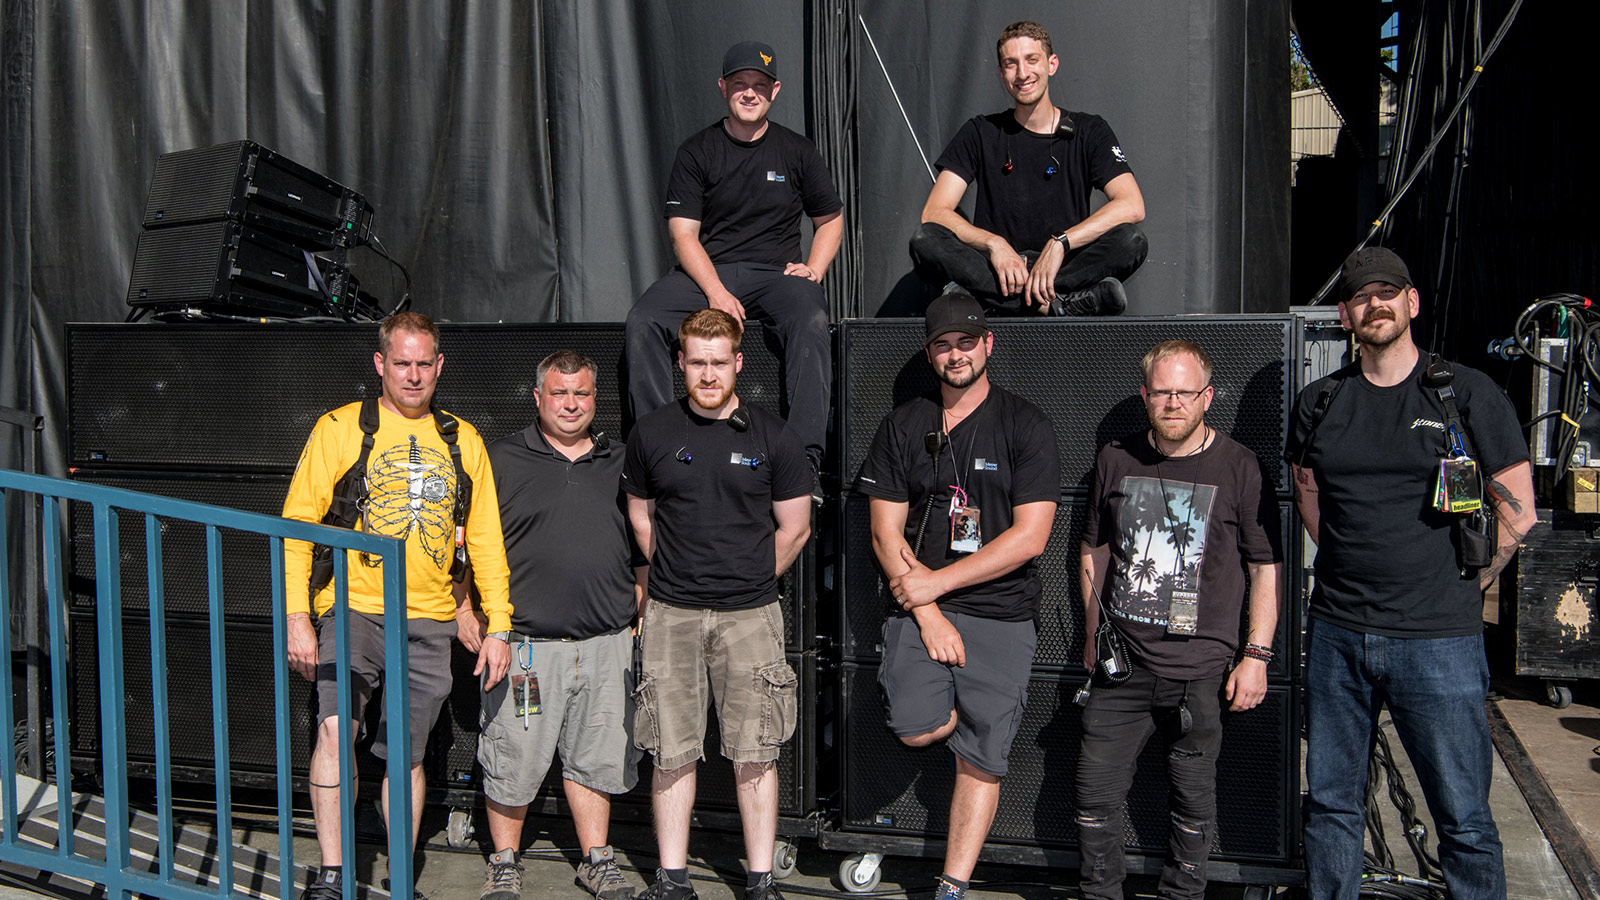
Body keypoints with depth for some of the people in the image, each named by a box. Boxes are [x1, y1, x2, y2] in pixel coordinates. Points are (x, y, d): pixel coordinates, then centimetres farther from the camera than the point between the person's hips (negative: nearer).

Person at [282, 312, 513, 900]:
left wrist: (498, 626, 9)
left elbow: (485, 539, 14)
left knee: (407, 757, 8)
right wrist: (297, 615, -8)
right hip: (353, 609, -2)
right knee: (335, 728, -20)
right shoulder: (340, 428, 3)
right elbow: (297, 522, 0)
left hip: (428, 622, 3)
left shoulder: (462, 441, 12)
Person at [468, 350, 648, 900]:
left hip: (607, 642, 3)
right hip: (525, 641, -3)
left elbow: (642, 547, 19)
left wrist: (640, 603, 10)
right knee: (513, 759, 3)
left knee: (596, 757, 11)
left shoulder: (619, 463, 12)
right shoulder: (502, 460, 2)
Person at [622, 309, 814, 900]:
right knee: (671, 753, 4)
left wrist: (747, 581, 9)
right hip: (671, 615, 1)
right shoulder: (652, 434, 5)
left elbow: (795, 529, 6)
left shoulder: (772, 438, 1)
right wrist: (676, 575, 12)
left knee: (754, 754, 1)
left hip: (749, 616, -1)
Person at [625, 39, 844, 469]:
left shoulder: (797, 151, 10)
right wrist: (716, 292, -17)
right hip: (705, 272, 1)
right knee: (643, 321, -27)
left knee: (811, 324, -34)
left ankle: (806, 454, -36)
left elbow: (831, 219, 20)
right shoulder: (697, 151, 6)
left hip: (776, 272, 0)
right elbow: (683, 234, -1)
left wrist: (813, 269, -1)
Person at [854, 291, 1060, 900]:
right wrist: (929, 616, -8)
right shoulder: (903, 427, 9)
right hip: (920, 607, 2)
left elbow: (1029, 537, -8)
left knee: (980, 762, -1)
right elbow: (885, 533, 4)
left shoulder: (1025, 427, 1)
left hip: (1002, 615, -1)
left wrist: (936, 582, -11)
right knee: (916, 728, -19)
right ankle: (960, 715, 15)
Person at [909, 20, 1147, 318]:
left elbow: (1132, 206, -9)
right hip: (994, 266, 0)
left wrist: (1060, 243, -23)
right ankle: (1054, 305, -36)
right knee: (924, 240, -27)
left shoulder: (1088, 131, 6)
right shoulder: (981, 133, 7)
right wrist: (994, 244, -22)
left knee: (1132, 241, -28)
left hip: (1070, 266, 0)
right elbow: (934, 213, -4)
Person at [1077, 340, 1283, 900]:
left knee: (1193, 801, 6)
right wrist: (1093, 637, 15)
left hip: (1201, 670, -3)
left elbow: (1267, 566, 0)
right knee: (1095, 792, 4)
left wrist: (1257, 654, -5)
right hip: (1121, 664, 3)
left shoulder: (1238, 467, -2)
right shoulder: (1115, 460, 7)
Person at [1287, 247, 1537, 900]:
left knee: (1463, 819, 2)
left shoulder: (1469, 394, -2)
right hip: (1336, 633, 4)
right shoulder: (1318, 403, 8)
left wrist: (1461, 589, 3)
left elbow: (1517, 514, 1)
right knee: (1330, 803, 12)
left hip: (1438, 641, -3)